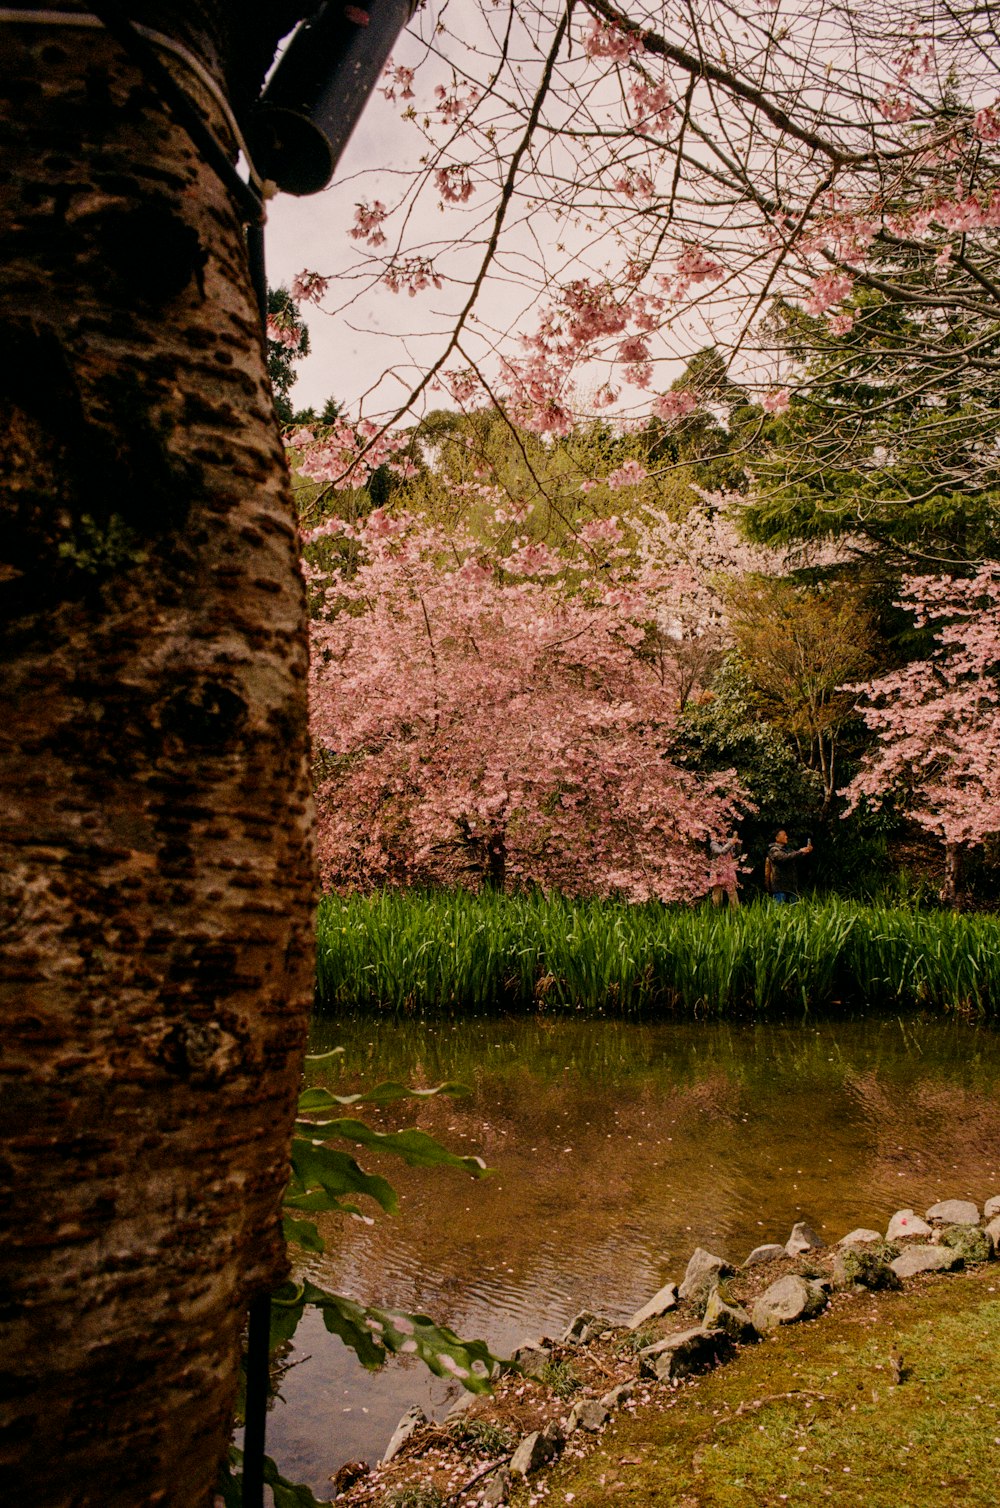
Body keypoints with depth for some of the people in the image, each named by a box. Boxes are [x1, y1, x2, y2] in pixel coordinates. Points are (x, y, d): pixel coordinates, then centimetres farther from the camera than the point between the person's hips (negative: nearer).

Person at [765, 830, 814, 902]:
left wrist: (806, 851, -11)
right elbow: (785, 858, -22)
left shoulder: (788, 850, 18)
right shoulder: (774, 850, -5)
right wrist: (800, 851, -22)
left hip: (791, 887, 7)